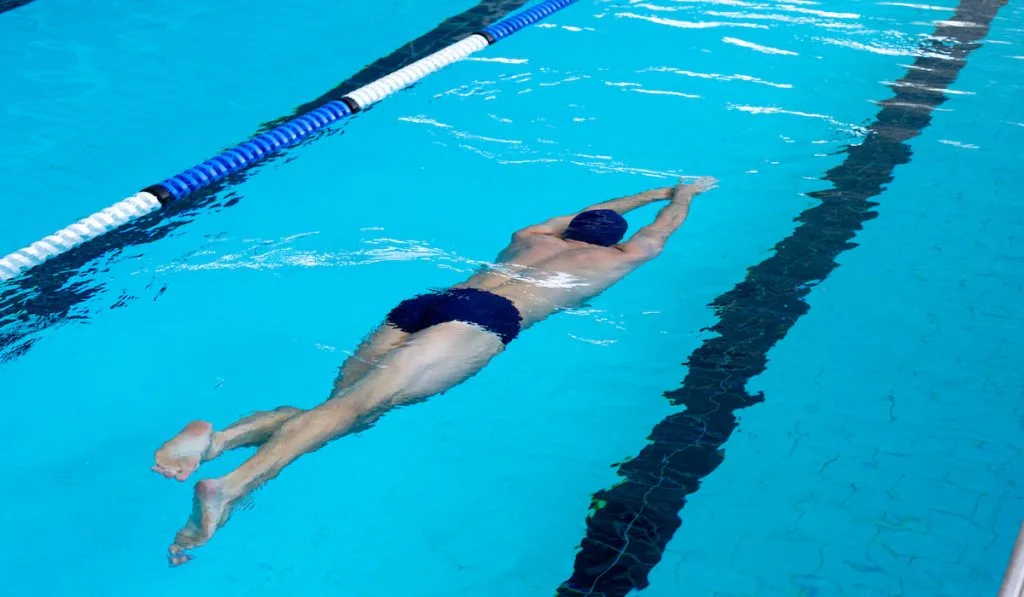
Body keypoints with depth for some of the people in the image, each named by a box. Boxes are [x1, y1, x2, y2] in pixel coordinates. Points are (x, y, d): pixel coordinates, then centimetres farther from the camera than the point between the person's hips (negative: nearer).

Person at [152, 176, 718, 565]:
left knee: (343, 403, -5)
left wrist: (660, 190, 75)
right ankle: (232, 485, -44)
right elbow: (660, 231, 50)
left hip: (422, 303, 6)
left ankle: (218, 436, -33)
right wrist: (683, 193, 70)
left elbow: (588, 213, 61)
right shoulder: (616, 258, 28)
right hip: (481, 315, -6)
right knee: (362, 403, -24)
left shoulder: (531, 237, 40)